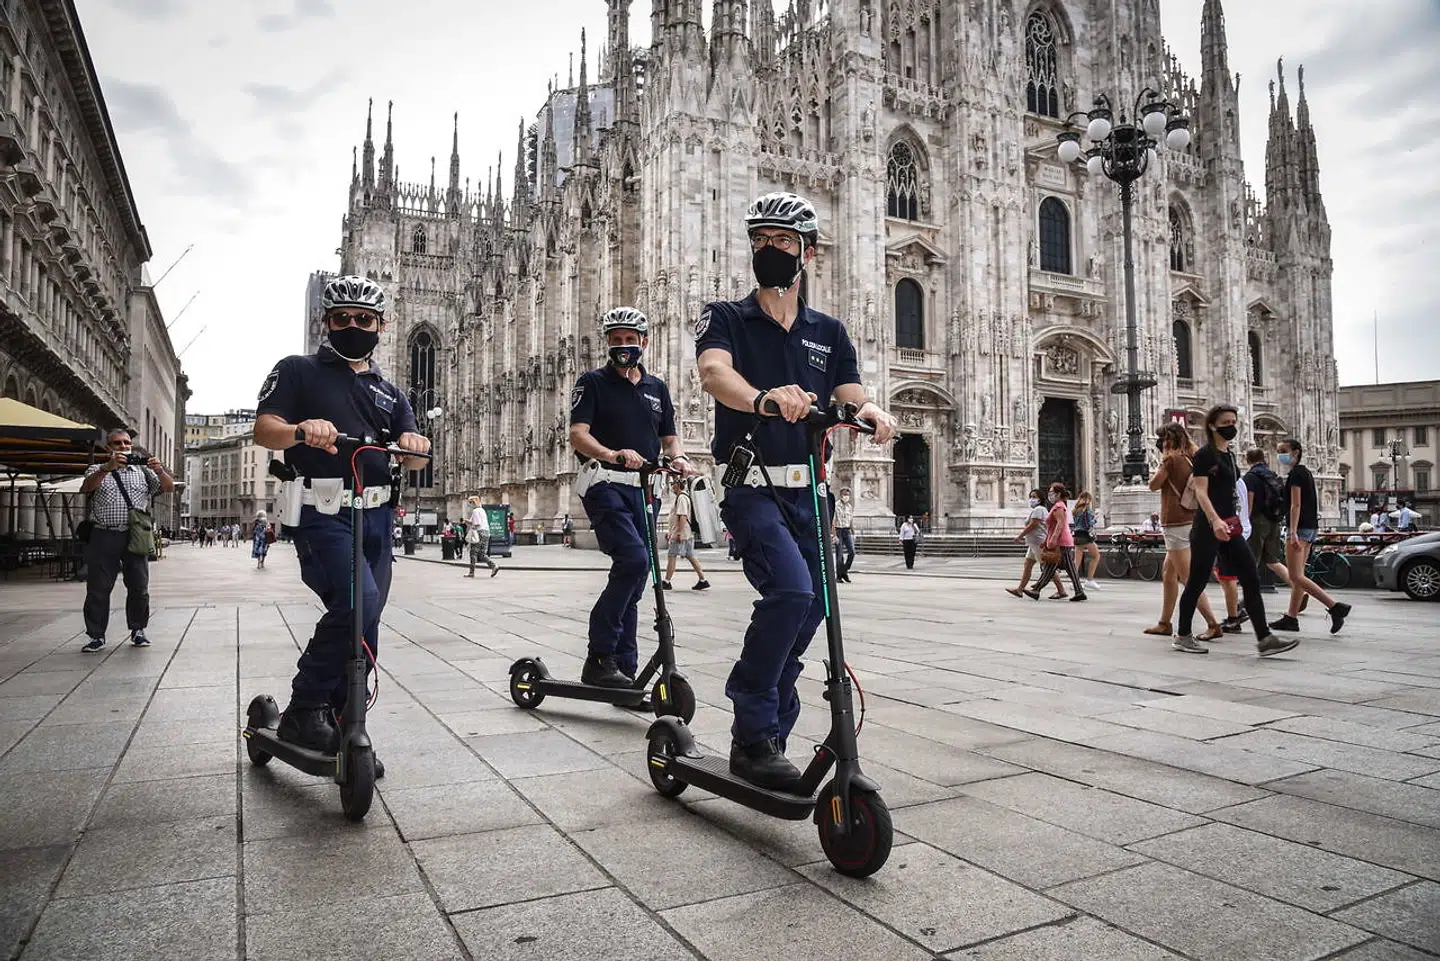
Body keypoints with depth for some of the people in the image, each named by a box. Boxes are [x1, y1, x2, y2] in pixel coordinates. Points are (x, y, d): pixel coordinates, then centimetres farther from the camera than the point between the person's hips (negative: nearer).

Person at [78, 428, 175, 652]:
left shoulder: (143, 471, 17)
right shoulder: (97, 470, 13)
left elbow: (169, 487, 6)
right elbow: (87, 487, -8)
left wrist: (160, 471, -15)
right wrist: (108, 467, -25)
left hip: (135, 536, 1)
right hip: (103, 536, -1)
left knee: (139, 587, 2)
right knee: (98, 589, 0)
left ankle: (138, 630, 14)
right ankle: (96, 636, 7)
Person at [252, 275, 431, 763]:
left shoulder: (388, 391, 21)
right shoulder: (298, 371, 9)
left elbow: (413, 460, 9)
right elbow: (264, 428, -6)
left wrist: (415, 446, -15)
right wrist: (301, 429, -28)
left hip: (375, 516, 6)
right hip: (321, 513, -5)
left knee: (362, 624, 8)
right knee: (357, 603, -25)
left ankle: (343, 730, 23)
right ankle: (303, 712, -8)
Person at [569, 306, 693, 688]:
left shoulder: (657, 388, 18)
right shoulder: (593, 382, 3)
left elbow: (669, 437, 17)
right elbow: (578, 434, -9)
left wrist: (677, 457, -7)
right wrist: (612, 454, -29)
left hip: (643, 488, 6)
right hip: (604, 484, -5)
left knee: (633, 578, 6)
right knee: (634, 560, -24)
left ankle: (624, 669, 14)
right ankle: (599, 658, -15)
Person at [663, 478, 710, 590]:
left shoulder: (682, 497, -13)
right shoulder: (682, 497, 19)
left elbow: (683, 516, -22)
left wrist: (679, 533, -26)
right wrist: (671, 532, 28)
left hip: (681, 534, -10)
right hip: (687, 534, 10)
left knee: (671, 556, -4)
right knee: (691, 556, 8)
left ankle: (666, 582, 1)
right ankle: (703, 580, 6)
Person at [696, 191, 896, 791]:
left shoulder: (828, 332, 15)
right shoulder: (725, 318, 3)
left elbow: (852, 399, 1)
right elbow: (714, 372, -19)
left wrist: (872, 414, -24)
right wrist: (764, 399, -41)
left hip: (807, 491, 5)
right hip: (751, 487, -5)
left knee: (809, 607, 8)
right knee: (792, 590, -25)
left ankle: (769, 736, 27)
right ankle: (753, 735, -10)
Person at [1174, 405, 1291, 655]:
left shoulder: (1229, 455, 16)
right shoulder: (1204, 454, -9)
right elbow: (1201, 492, -17)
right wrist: (1215, 521, -30)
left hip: (1229, 527, 8)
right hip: (1207, 528, -8)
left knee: (1251, 580, 0)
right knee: (1197, 582, 0)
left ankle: (1264, 639, 0)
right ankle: (1182, 636, 12)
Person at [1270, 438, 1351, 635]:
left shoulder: (1295, 473, -10)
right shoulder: (1306, 472, 19)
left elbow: (1296, 505, -19)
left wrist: (1293, 532, -25)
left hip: (1301, 527, -10)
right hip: (1312, 526, 10)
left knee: (1296, 576, -13)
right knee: (1298, 575, 10)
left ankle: (1335, 607, -18)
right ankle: (1291, 617, 12)